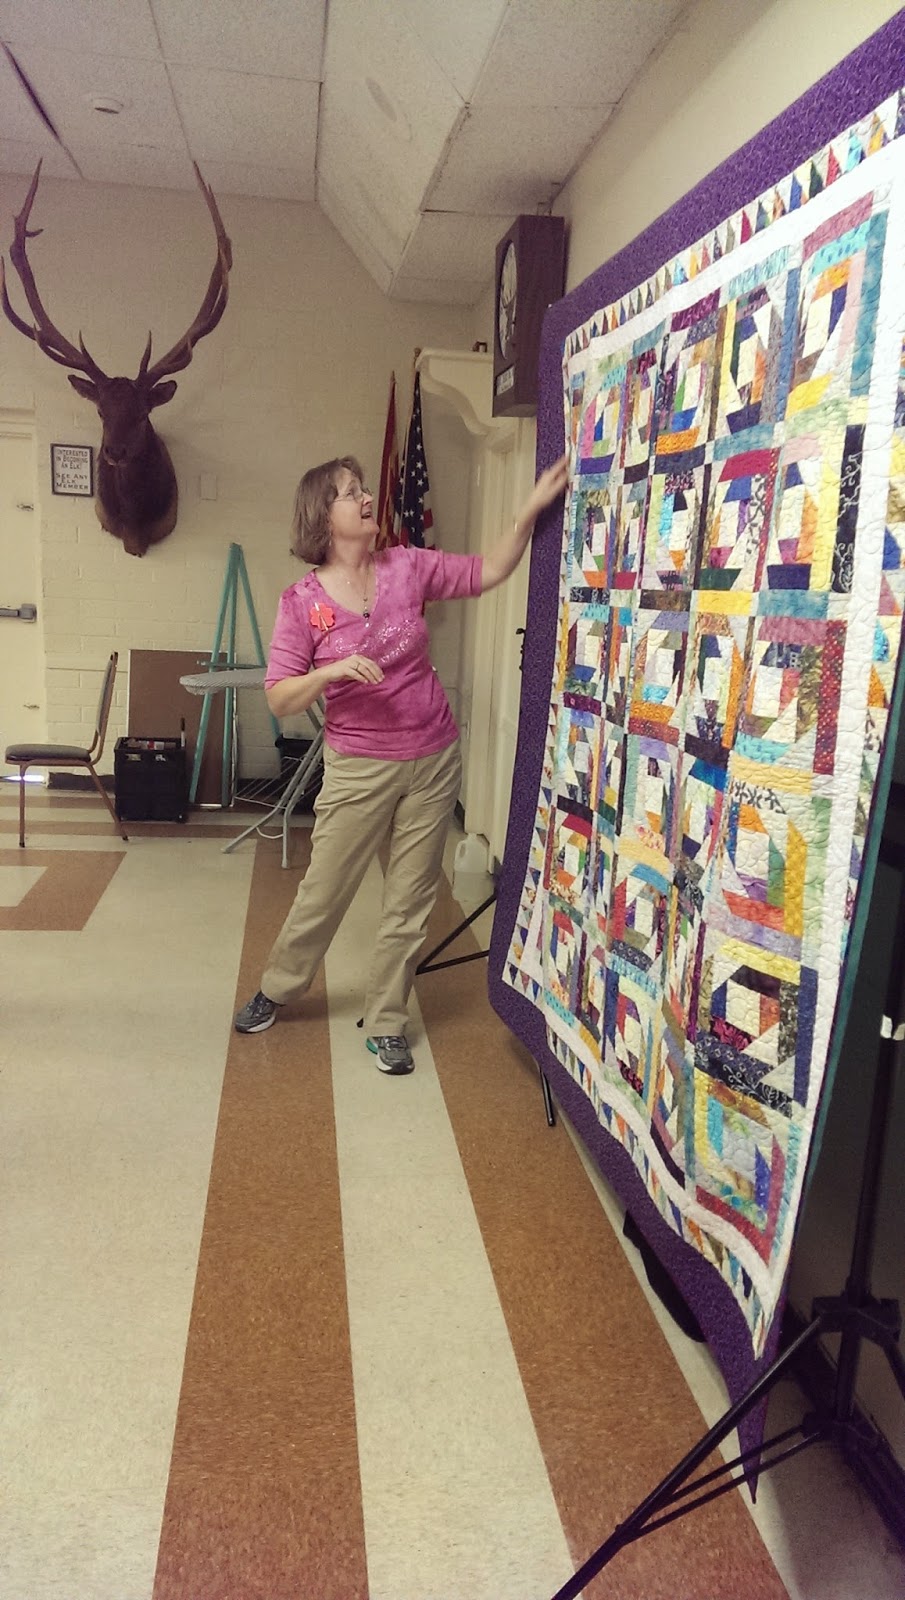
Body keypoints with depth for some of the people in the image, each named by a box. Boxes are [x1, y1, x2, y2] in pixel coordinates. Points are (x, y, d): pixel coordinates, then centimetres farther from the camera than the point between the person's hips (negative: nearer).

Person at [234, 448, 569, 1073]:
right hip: (359, 768, -2)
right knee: (323, 893, 9)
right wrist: (332, 671, -26)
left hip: (433, 760, 3)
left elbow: (488, 571, 6)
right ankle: (276, 990, 36)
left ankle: (386, 1023, 25)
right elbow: (280, 698, -8)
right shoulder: (303, 601, -8)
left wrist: (532, 507, -5)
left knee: (411, 900, 9)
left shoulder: (407, 567, -1)